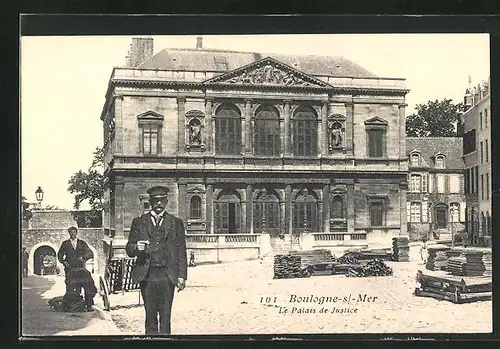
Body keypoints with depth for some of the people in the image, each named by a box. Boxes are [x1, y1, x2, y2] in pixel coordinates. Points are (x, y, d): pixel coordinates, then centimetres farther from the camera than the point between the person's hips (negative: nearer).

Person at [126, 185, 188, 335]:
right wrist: (137, 247, -14)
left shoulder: (176, 223, 11)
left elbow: (181, 252, 8)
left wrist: (182, 276, 0)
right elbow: (129, 249, 10)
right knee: (150, 315, 3)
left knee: (165, 316, -4)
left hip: (167, 276, -1)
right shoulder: (139, 222, 12)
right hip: (147, 275, 1)